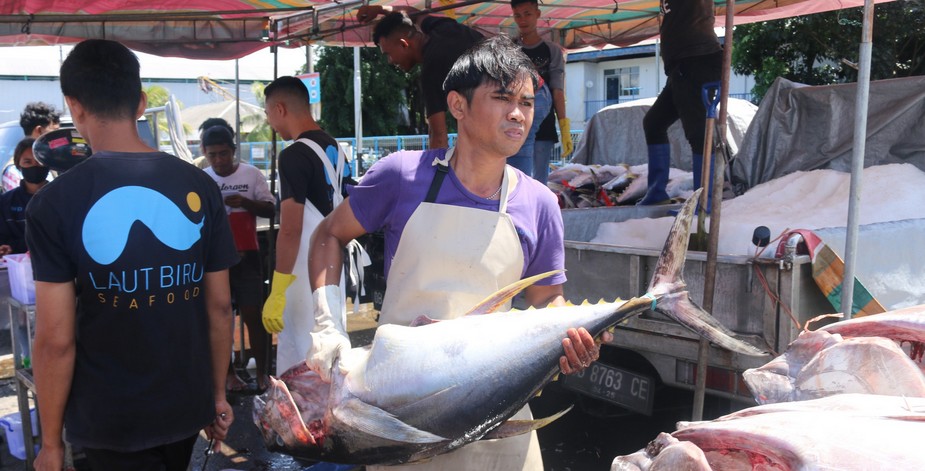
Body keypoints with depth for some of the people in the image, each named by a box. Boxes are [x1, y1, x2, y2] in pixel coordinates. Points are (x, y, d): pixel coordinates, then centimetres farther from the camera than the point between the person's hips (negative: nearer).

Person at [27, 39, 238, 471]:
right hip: (187, 405, 4)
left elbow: (55, 339, -14)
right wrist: (218, 394, 12)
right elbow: (219, 306, 0)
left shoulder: (55, 202, -14)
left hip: (110, 418, -3)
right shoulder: (199, 187, -6)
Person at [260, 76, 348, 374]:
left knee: (301, 364, 0)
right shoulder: (333, 148, 8)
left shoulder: (294, 155, -17)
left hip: (305, 273, -9)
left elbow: (290, 229, -21)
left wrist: (277, 292, -18)